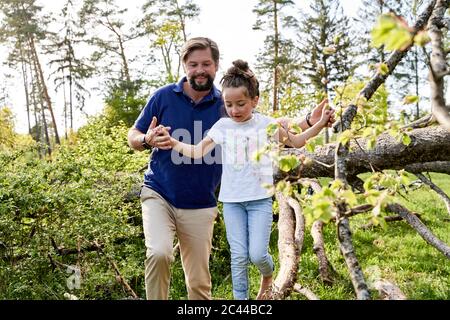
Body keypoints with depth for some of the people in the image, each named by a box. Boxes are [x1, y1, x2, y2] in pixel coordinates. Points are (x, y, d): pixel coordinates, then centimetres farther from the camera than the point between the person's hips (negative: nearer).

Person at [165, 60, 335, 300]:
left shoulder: (266, 124, -1)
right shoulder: (222, 126, 0)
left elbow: (296, 142, 9)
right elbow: (197, 152, -2)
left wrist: (319, 124, -4)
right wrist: (171, 141, -15)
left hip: (260, 199, -1)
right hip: (232, 200, 1)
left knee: (257, 254, -5)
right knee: (239, 256, 2)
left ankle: (268, 276, 30)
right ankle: (240, 298, 20)